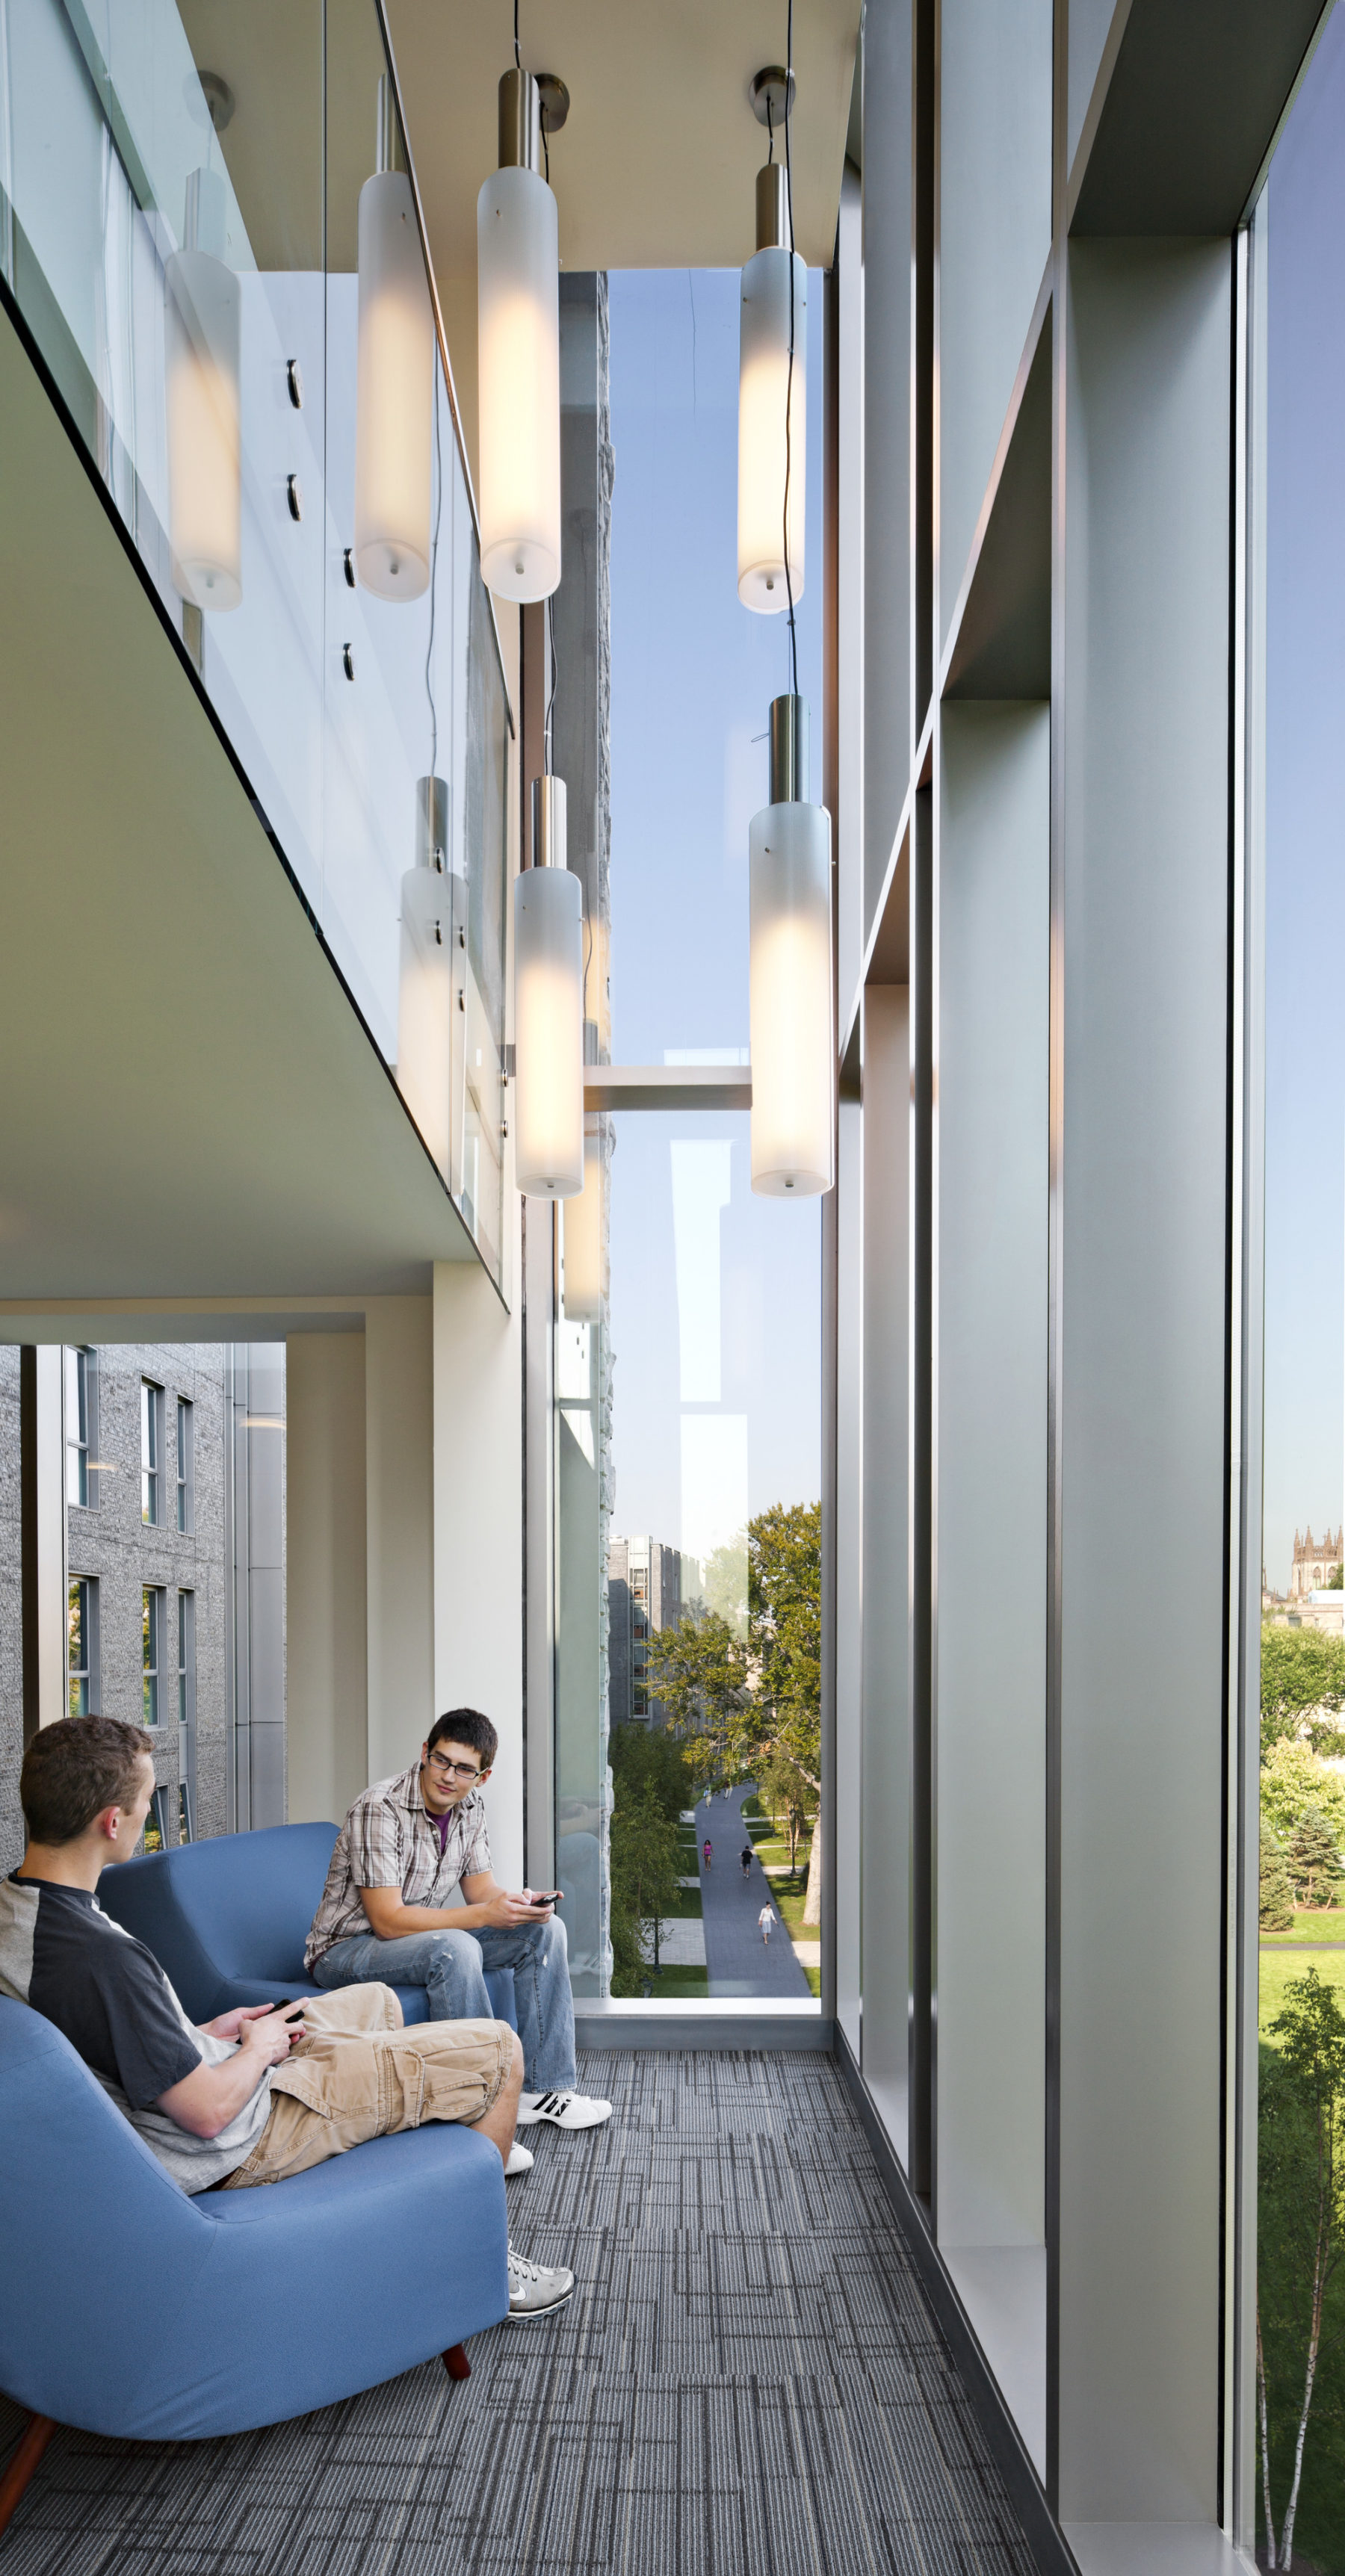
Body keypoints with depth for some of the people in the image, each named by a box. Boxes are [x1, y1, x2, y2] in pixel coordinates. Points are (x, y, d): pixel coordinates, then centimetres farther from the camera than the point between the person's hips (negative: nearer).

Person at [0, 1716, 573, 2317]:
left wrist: (203, 2036, 5)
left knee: (378, 2001, 30)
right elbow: (208, 2112, -27)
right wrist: (260, 2048, -8)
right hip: (240, 2144, -9)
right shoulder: (103, 1956, -35)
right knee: (497, 2050, -2)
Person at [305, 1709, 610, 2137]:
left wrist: (519, 1902, -19)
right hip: (345, 1951, -8)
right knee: (455, 1948, -37)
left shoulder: (470, 1808, 0)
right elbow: (389, 1920, -29)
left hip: (422, 1938, 8)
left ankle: (541, 2089, 0)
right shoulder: (380, 1809, -26)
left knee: (544, 1929, -3)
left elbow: (481, 1888, 5)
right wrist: (485, 1914, -32)